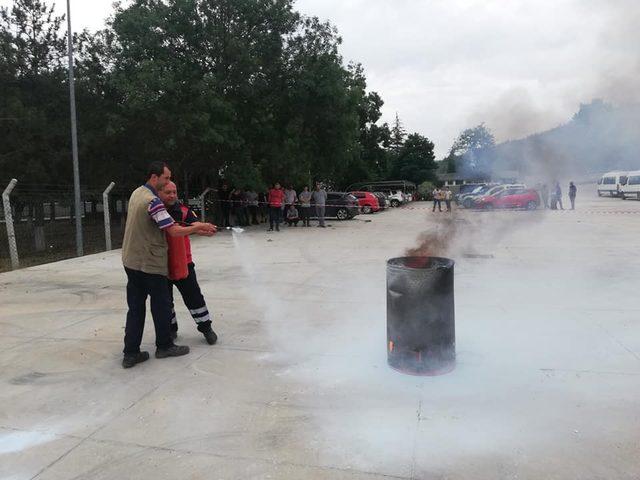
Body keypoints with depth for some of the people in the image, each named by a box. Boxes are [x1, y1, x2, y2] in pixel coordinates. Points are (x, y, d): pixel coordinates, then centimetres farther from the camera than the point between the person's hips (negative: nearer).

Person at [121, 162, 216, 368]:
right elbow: (174, 231, -23)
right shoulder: (153, 201, -20)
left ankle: (131, 353, 13)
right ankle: (164, 346, 23)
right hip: (151, 263, -8)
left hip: (131, 261, 8)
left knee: (135, 307, 11)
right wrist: (198, 227, -8)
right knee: (161, 305, 9)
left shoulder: (137, 193, 9)